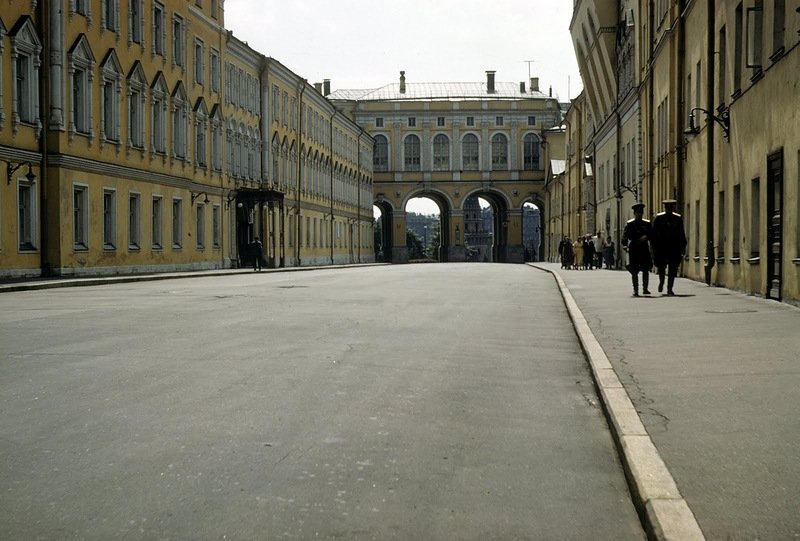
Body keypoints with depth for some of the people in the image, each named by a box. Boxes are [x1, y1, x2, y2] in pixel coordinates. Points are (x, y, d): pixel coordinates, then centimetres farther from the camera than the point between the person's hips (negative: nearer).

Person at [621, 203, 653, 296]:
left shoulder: (647, 224, 10)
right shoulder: (629, 224, 3)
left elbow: (652, 236, 11)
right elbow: (625, 235, -7)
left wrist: (646, 237, -10)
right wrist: (624, 245, -23)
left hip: (645, 250, 2)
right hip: (634, 250, -2)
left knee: (646, 270, -1)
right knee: (634, 271, 0)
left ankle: (645, 288, 12)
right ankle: (636, 290, 6)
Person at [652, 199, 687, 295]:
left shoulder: (678, 219, 6)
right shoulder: (658, 218, 1)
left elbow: (682, 234, 10)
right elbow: (654, 233, 0)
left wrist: (683, 247, 5)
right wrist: (654, 247, -6)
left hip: (674, 248, 1)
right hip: (661, 247, -1)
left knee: (673, 269, -1)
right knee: (661, 267, 2)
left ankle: (669, 289, 5)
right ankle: (661, 282, 31)